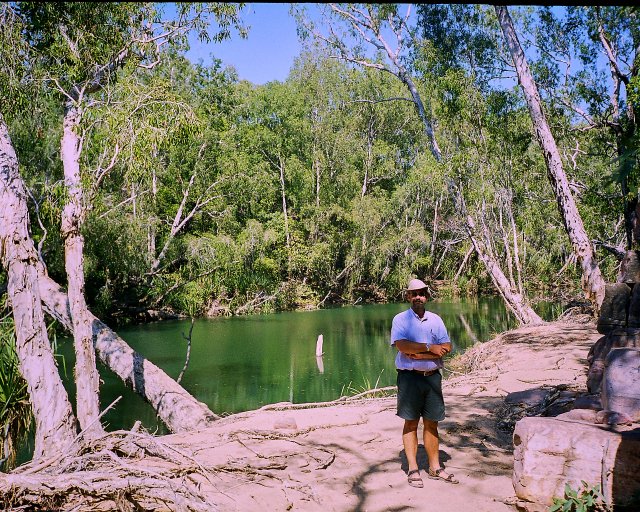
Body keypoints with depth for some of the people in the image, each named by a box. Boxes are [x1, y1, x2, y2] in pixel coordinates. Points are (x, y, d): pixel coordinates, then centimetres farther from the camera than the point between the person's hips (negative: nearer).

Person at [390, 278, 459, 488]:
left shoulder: (435, 319, 10)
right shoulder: (400, 319, -1)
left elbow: (446, 347, -1)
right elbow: (401, 345, -17)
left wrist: (420, 355, -13)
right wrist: (430, 348, -15)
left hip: (432, 376, 3)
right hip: (409, 377, -3)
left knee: (431, 423, 10)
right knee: (411, 423, 4)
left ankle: (435, 468, 20)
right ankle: (413, 469, 12)